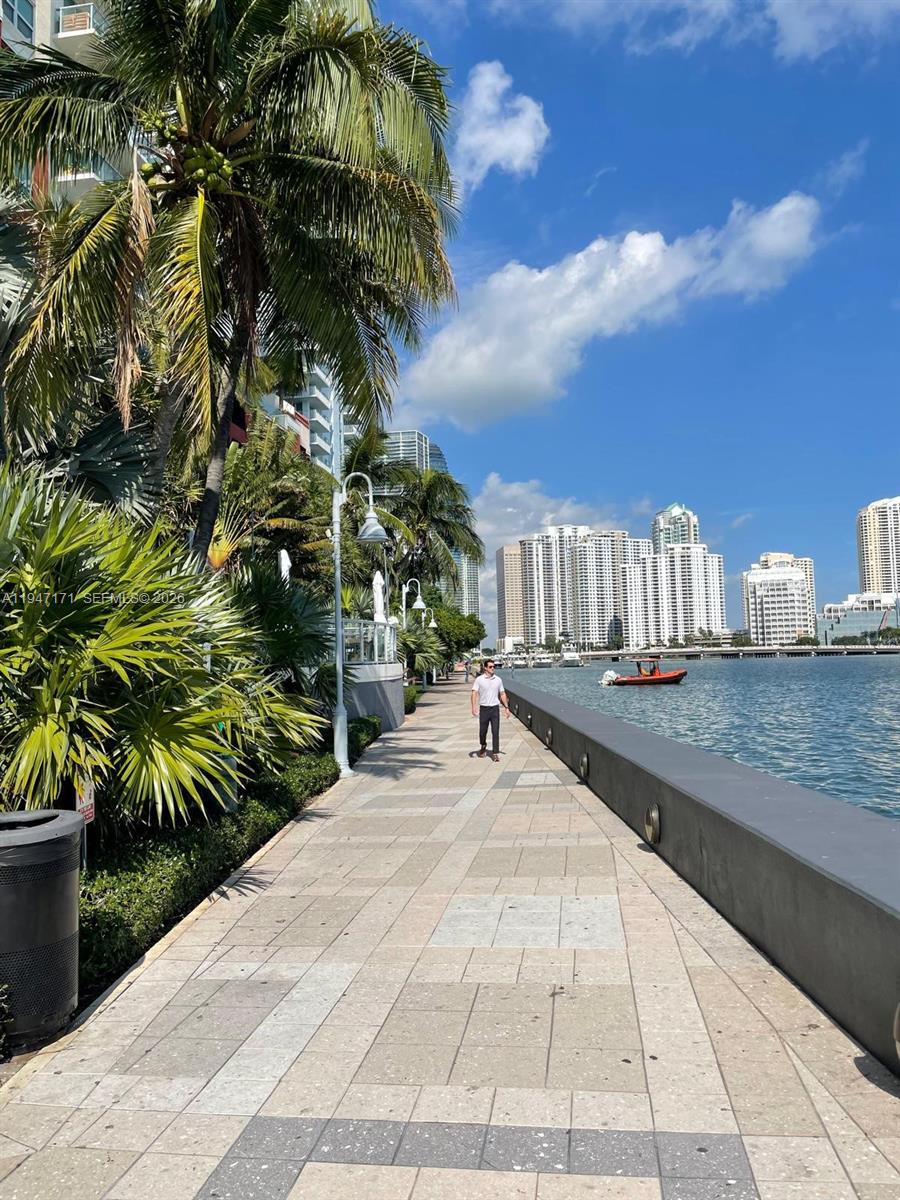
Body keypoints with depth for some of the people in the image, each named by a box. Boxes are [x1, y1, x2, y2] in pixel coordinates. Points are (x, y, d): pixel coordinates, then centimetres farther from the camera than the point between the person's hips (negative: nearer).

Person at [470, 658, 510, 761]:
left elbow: (502, 694, 13)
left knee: (495, 732, -5)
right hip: (484, 708, -1)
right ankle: (483, 747, 39)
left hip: (495, 708, 1)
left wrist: (506, 707, 10)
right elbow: (474, 693, -8)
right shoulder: (479, 679, -3)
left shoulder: (498, 680, 6)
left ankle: (495, 753, -1)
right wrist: (474, 707, -20)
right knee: (482, 731, 10)